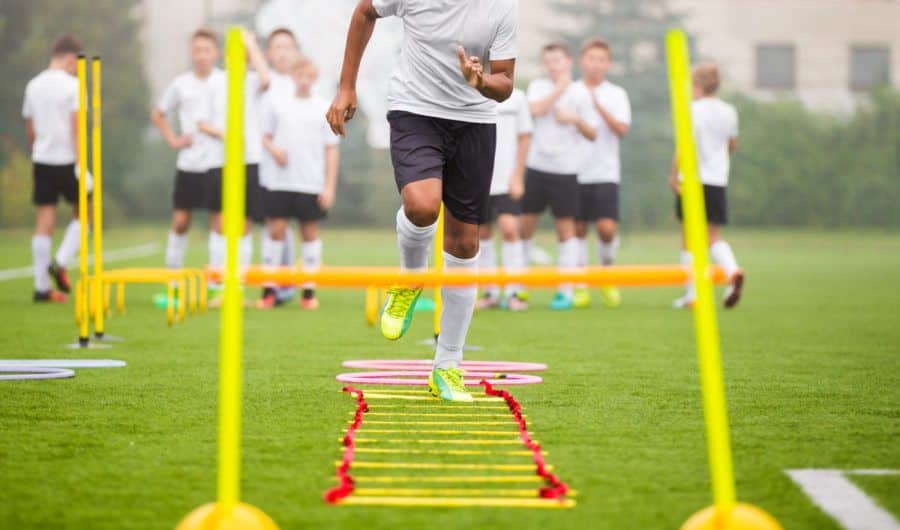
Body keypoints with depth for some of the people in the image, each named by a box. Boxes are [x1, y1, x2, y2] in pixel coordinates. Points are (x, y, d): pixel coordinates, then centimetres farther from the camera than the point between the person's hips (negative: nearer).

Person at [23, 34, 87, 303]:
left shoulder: (33, 86, 10)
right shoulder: (72, 85, -9)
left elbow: (30, 129, 16)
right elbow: (76, 127, -15)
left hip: (41, 160, 5)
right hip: (66, 159, -5)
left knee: (44, 221, 5)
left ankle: (42, 287, 4)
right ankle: (60, 263, -7)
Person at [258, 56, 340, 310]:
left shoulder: (324, 108, 4)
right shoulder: (276, 103, 6)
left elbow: (331, 150, 4)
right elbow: (266, 136, 13)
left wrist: (330, 186, -1)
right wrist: (273, 149, -10)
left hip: (312, 184, 0)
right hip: (280, 182, 0)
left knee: (310, 232, 4)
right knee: (276, 230, -1)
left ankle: (309, 290, 10)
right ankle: (270, 289, 5)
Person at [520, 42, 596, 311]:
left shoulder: (580, 95, 3)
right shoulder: (538, 87, 7)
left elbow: (592, 135, 3)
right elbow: (536, 110, -14)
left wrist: (576, 119, -15)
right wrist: (559, 89, -10)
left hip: (566, 170, -2)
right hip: (536, 166, 2)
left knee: (565, 226, 0)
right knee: (526, 223, 3)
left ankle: (567, 290, 3)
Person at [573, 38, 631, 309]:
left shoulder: (616, 94, 5)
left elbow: (622, 129, -7)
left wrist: (599, 106, -16)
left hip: (605, 173, -1)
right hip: (575, 171, 1)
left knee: (607, 228, -12)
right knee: (578, 229, 1)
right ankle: (580, 285, 10)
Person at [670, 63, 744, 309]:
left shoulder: (692, 111, -10)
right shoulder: (728, 112, 8)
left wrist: (673, 175, -11)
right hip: (719, 179, 5)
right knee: (714, 236, 10)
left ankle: (691, 293, 3)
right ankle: (732, 271, -19)